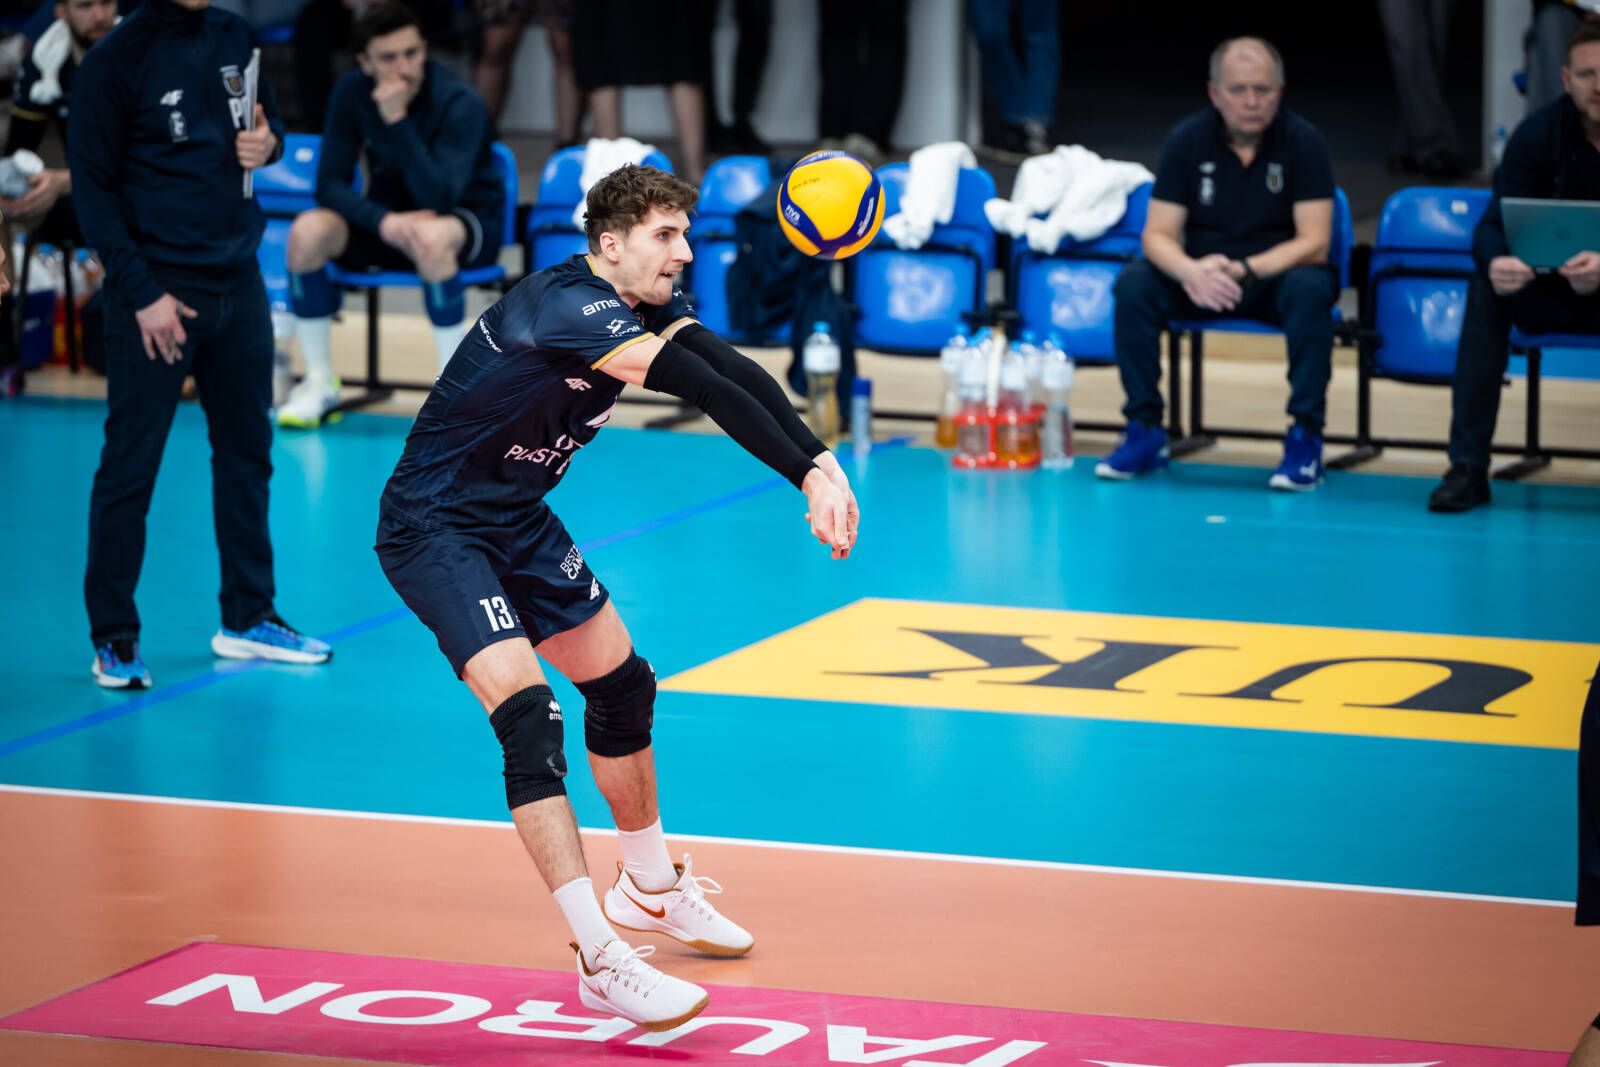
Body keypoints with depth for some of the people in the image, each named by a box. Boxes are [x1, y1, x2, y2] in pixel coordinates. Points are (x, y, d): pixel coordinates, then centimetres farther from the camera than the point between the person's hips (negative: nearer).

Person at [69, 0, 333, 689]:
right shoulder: (115, 61, -11)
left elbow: (267, 118, 22)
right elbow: (93, 187, -10)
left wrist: (267, 141, -4)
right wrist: (141, 291, -15)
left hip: (238, 283, 6)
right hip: (158, 290, -6)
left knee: (246, 450, 14)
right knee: (129, 466, -1)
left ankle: (248, 618, 26)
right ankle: (113, 638, 7)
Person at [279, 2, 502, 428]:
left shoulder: (460, 102, -22)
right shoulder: (353, 92, -8)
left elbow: (438, 200, -32)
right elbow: (330, 183, -11)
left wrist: (396, 120, -38)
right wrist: (384, 221, -30)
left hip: (467, 222, -4)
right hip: (384, 217, 4)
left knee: (430, 238, -40)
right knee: (307, 232, -24)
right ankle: (319, 383, -10)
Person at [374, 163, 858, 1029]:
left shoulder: (647, 303, 0)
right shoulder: (567, 306, -29)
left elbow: (734, 370, -16)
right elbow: (705, 390, -38)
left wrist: (820, 460, -31)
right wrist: (810, 475, -43)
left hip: (518, 522, 10)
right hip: (433, 527, -10)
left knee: (622, 687, 19)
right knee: (528, 716, -23)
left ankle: (649, 889, 40)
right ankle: (599, 959, -24)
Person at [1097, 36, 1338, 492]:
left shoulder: (1302, 141, -12)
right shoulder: (1187, 139, -6)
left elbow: (1314, 243, -17)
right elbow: (1159, 236, -9)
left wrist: (1243, 270, -32)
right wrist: (1193, 273, -32)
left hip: (1277, 272, -2)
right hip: (1201, 272, 2)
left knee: (1309, 289, -35)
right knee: (1134, 283, -24)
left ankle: (1305, 438, -25)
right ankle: (1144, 431, -12)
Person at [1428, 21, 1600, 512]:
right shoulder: (1540, 133, -6)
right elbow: (1492, 227, -13)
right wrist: (1498, 260, -38)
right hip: (1557, 293, 2)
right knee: (1486, 287, -25)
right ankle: (1467, 467, -26)